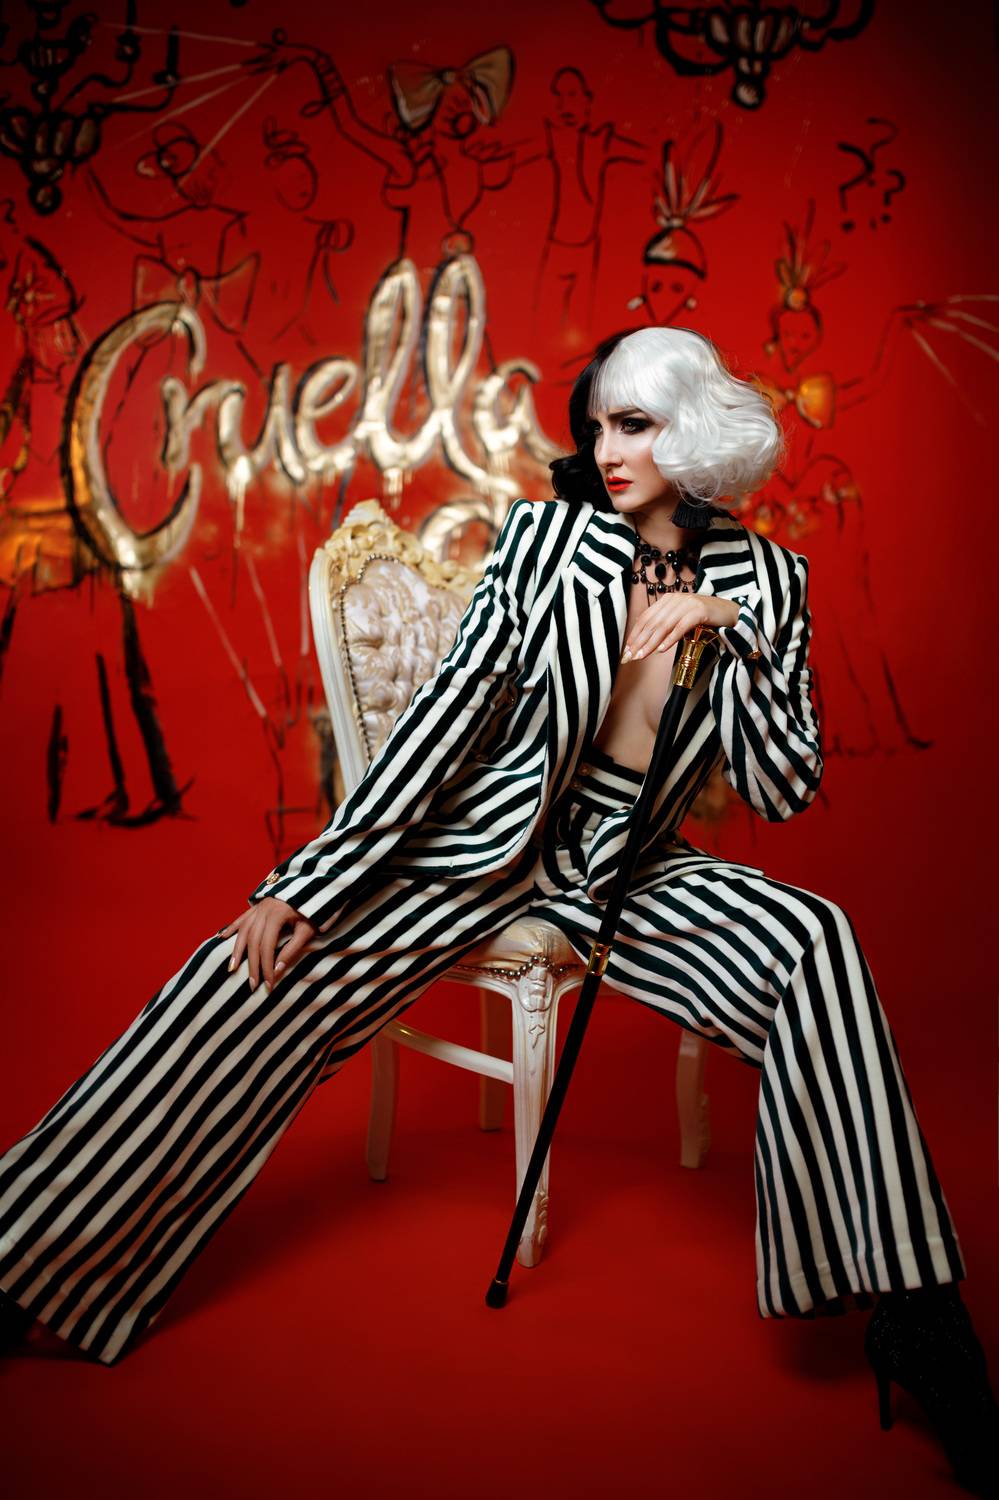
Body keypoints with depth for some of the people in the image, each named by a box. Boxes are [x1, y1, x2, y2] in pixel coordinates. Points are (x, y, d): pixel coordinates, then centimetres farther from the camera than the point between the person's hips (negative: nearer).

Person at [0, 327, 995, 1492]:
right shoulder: (543, 535, -4)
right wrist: (312, 882, -11)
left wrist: (732, 633, -16)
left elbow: (783, 793, -2)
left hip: (632, 871, 1)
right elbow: (447, 711, -6)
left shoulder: (767, 581, 0)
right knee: (269, 971, -18)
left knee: (813, 946, -28)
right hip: (484, 838, 0)